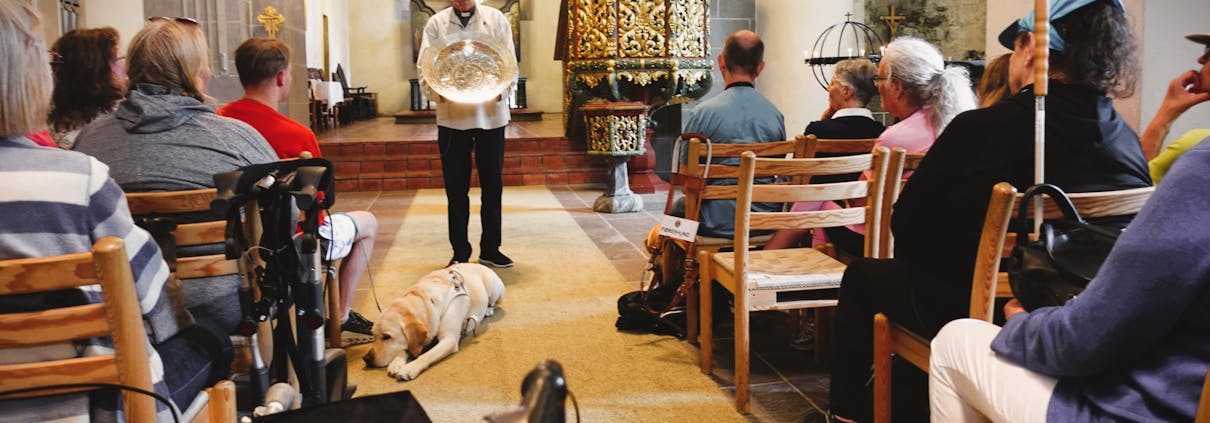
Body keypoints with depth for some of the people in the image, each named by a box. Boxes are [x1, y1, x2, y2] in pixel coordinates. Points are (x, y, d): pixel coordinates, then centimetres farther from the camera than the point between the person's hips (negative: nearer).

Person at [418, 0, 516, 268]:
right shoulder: (436, 24, 4)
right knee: (456, 188, 4)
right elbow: (424, 69, -2)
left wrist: (501, 90, -20)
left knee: (492, 185, 7)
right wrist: (438, 91, -23)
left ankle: (490, 249, 20)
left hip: (491, 115, 0)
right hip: (452, 118, 0)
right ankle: (460, 253, 15)